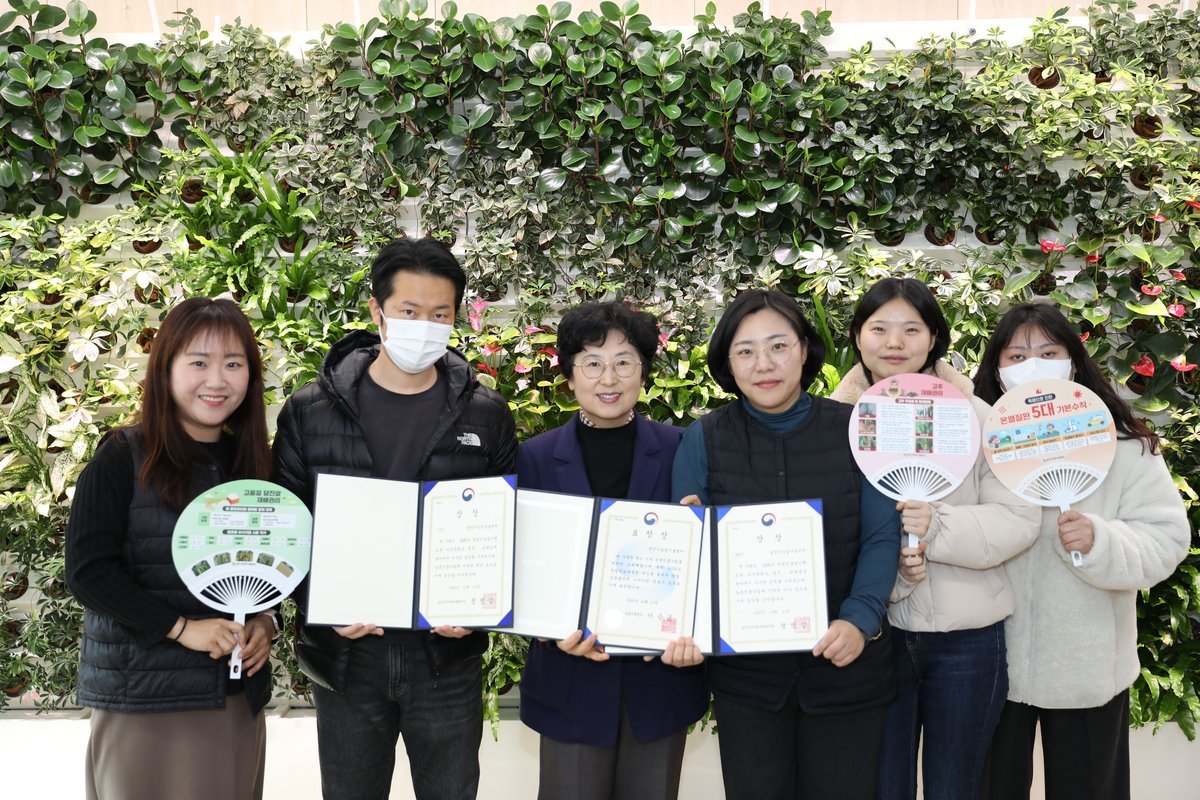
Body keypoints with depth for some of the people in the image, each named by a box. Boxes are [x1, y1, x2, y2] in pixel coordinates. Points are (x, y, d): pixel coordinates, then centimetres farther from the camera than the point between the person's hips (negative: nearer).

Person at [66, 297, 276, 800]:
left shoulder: (250, 461, 8)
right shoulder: (122, 459, -7)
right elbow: (88, 572, -12)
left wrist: (264, 621, -3)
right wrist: (182, 627, -18)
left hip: (237, 694, 5)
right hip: (142, 697, -4)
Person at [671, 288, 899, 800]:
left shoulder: (854, 431, -2)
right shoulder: (704, 440, -1)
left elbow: (881, 537, -4)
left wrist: (860, 620, -19)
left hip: (843, 663, 0)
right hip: (744, 671, 0)